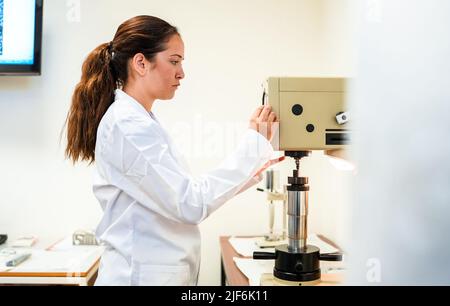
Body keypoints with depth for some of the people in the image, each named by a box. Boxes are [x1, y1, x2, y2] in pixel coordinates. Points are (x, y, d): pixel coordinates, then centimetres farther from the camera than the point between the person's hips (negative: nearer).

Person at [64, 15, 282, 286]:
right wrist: (255, 143, -18)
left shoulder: (141, 122, 9)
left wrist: (251, 170, 7)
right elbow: (192, 204, -24)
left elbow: (178, 193, 10)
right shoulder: (128, 125, -20)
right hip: (144, 275, -9)